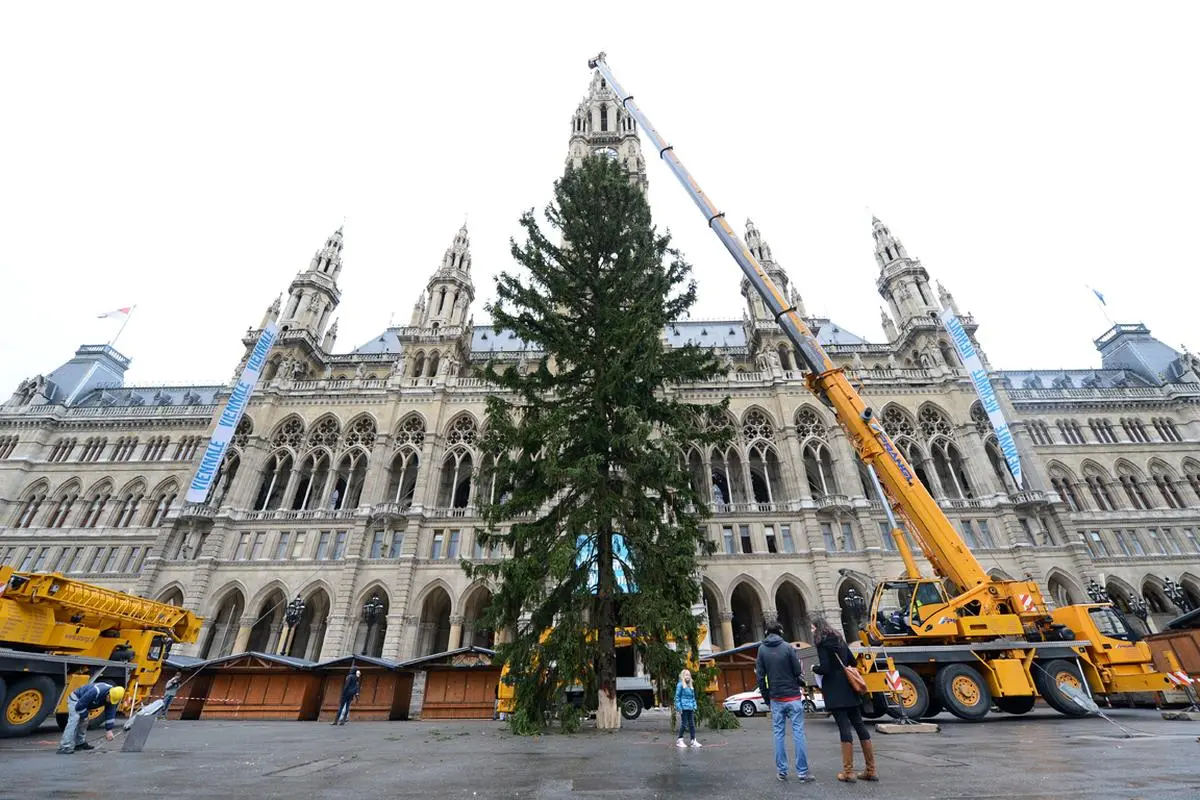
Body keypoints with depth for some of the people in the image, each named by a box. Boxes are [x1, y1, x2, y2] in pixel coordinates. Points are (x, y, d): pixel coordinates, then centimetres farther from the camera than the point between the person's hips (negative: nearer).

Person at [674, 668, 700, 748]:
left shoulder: (691, 686, 14)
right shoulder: (680, 685, -8)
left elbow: (693, 697, 19)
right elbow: (677, 697, -9)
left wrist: (694, 706, 10)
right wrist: (679, 707, -13)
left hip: (690, 708, 7)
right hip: (684, 708, -7)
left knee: (692, 724, 8)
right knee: (684, 724, -1)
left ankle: (693, 740, 14)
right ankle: (679, 740, 12)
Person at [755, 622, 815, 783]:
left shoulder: (762, 649, -1)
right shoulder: (788, 647, -10)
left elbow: (760, 676, -1)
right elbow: (798, 672, -6)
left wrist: (766, 697, 8)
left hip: (776, 698, 2)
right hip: (793, 696, -2)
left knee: (779, 733, 10)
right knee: (798, 733, 4)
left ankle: (781, 771, 13)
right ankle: (802, 772, 5)